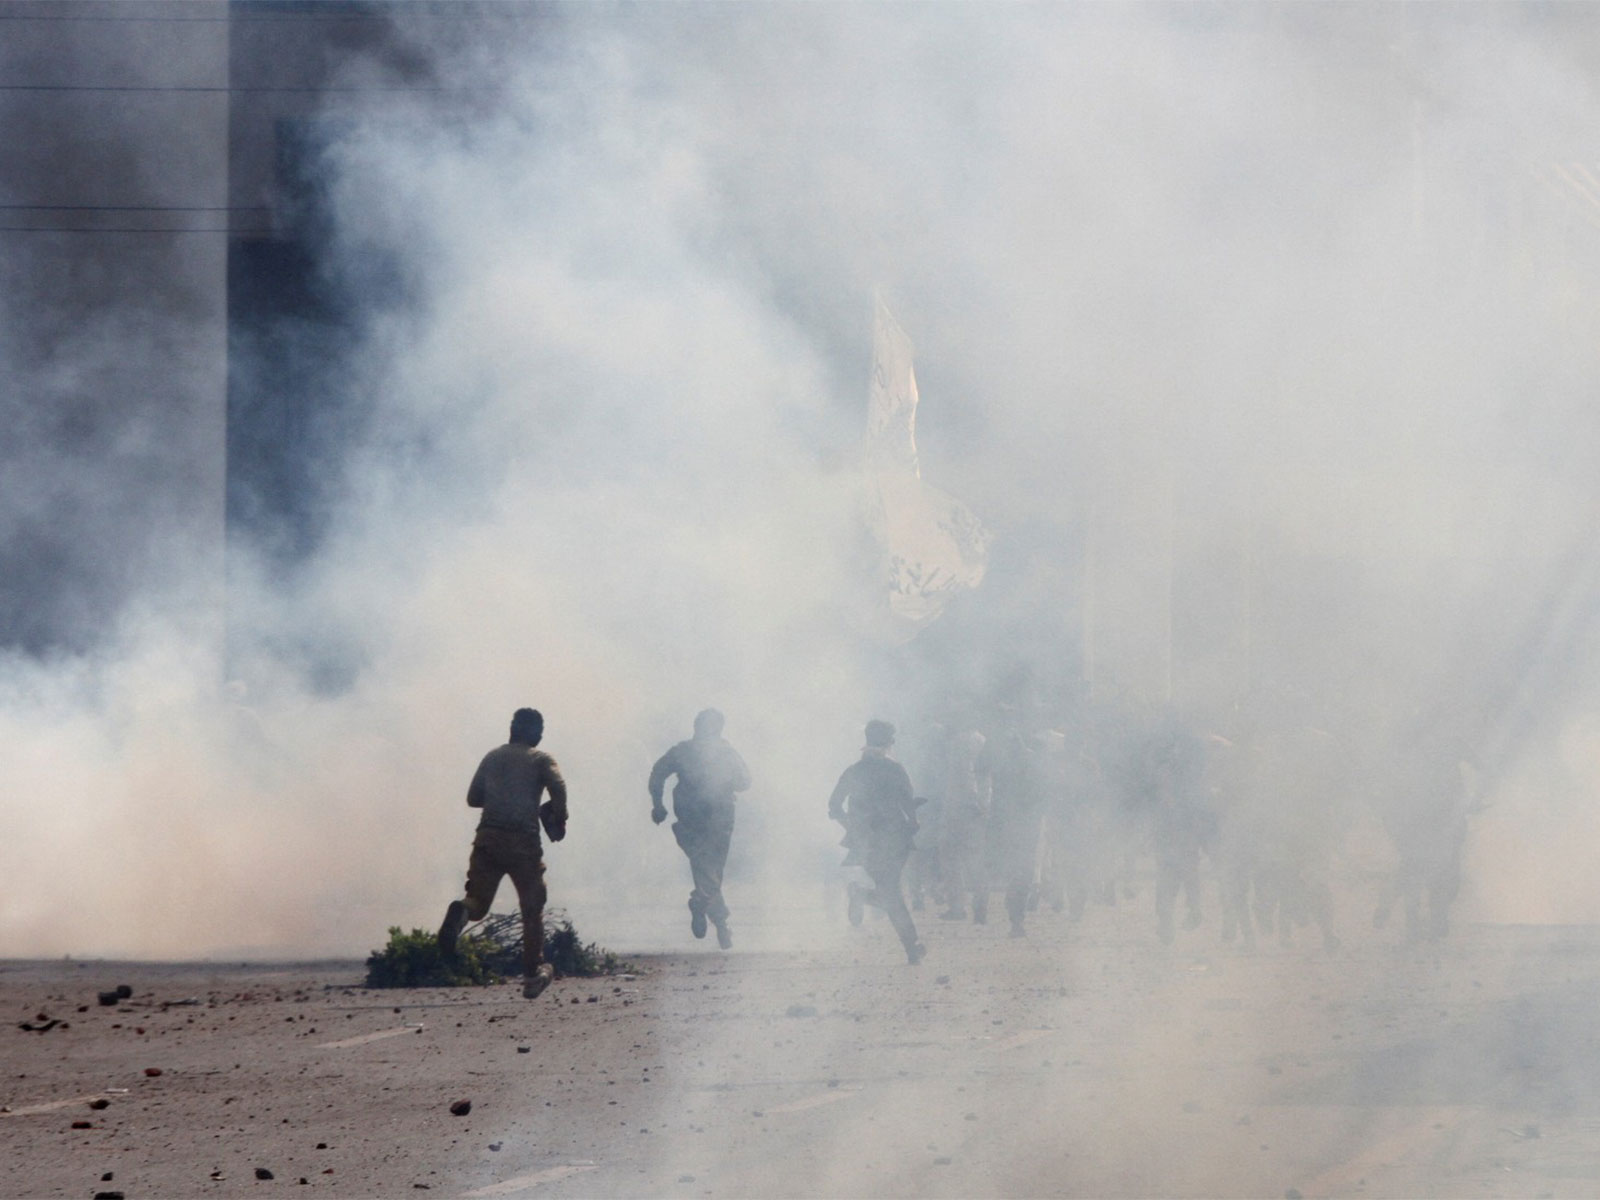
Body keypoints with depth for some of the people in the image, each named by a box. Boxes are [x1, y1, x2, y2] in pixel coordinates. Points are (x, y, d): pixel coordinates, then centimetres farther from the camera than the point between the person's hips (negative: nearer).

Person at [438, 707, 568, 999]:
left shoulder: (493, 757, 16)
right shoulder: (540, 759, 3)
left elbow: (473, 798, 15)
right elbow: (558, 788, -14)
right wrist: (559, 821, 1)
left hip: (488, 837, 3)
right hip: (523, 840, -3)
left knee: (478, 902, 7)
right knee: (532, 909, 11)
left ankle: (460, 912, -30)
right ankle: (532, 975, 13)